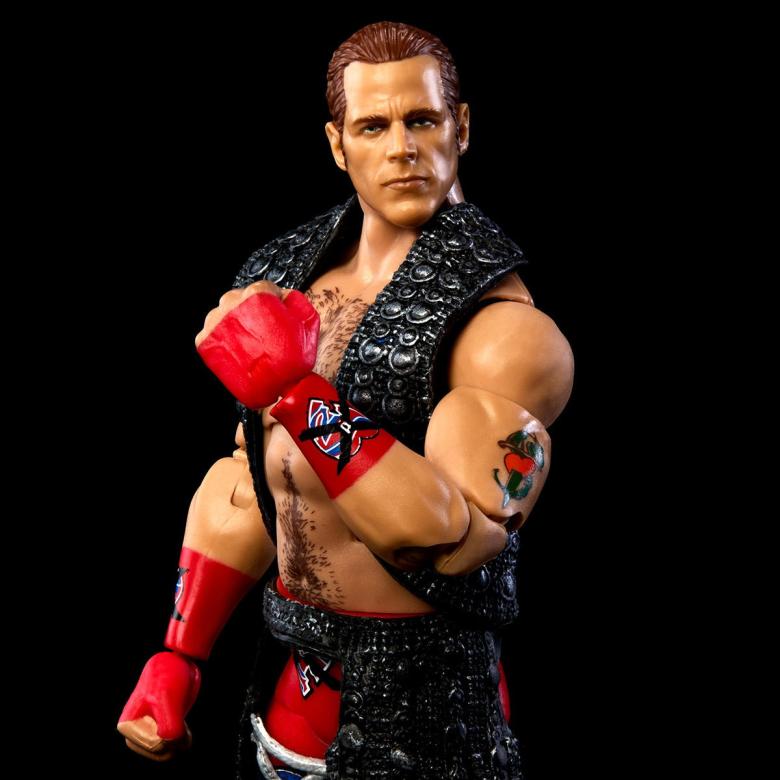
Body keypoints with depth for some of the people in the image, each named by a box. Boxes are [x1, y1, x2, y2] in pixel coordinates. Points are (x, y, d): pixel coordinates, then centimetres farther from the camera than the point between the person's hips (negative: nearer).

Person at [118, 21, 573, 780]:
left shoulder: (505, 329, -18)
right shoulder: (282, 282, 2)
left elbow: (459, 545, -28)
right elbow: (249, 486, 10)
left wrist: (301, 396, -33)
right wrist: (176, 658, 8)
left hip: (417, 701, -5)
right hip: (285, 678, 5)